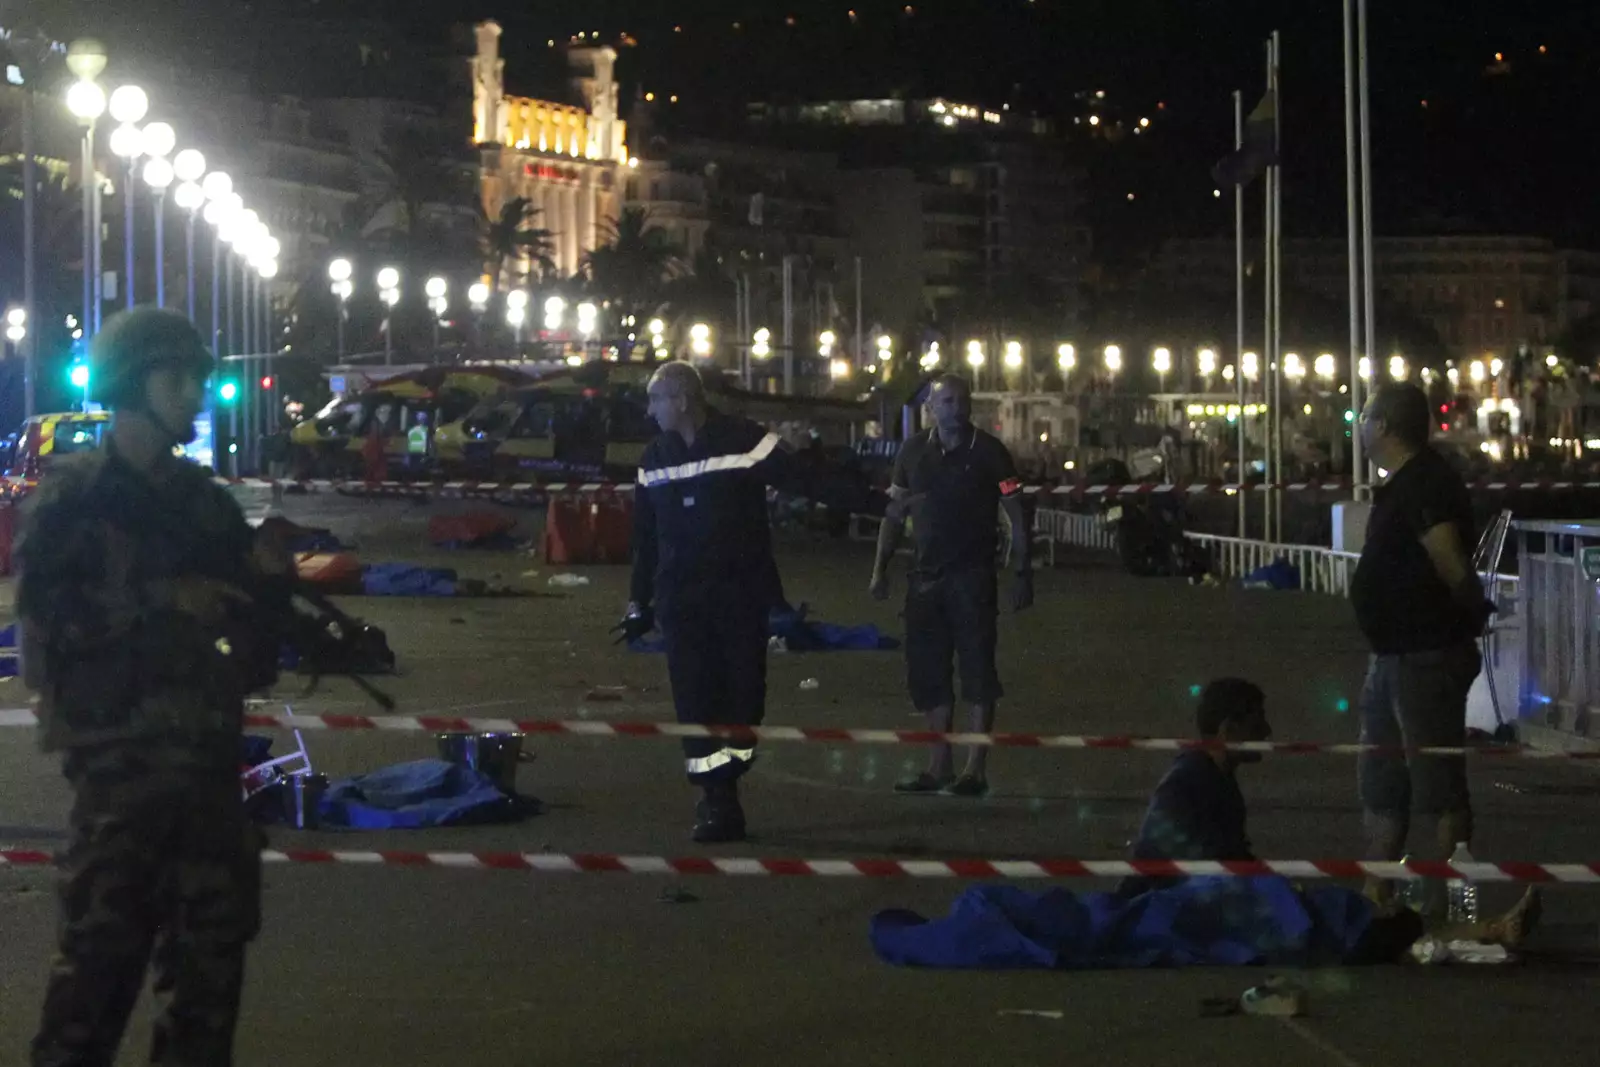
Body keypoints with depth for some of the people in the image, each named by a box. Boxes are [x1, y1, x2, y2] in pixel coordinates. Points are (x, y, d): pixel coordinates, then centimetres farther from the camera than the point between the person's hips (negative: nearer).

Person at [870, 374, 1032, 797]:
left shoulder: (989, 452, -3)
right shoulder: (914, 452, 8)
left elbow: (1016, 517, -2)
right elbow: (895, 513, 14)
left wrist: (1023, 574, -8)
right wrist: (880, 568, 7)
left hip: (973, 576, -4)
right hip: (926, 578, 5)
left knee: (977, 670, -5)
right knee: (928, 671, 6)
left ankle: (976, 768, -1)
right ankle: (939, 766, 15)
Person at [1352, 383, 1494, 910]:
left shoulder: (1426, 484, -19)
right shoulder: (1402, 485, 13)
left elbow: (1452, 566, -26)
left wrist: (1477, 612, -11)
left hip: (1427, 658, -11)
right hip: (1394, 653, 11)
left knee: (1439, 787, -5)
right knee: (1380, 786, 16)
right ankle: (1375, 900, 24)